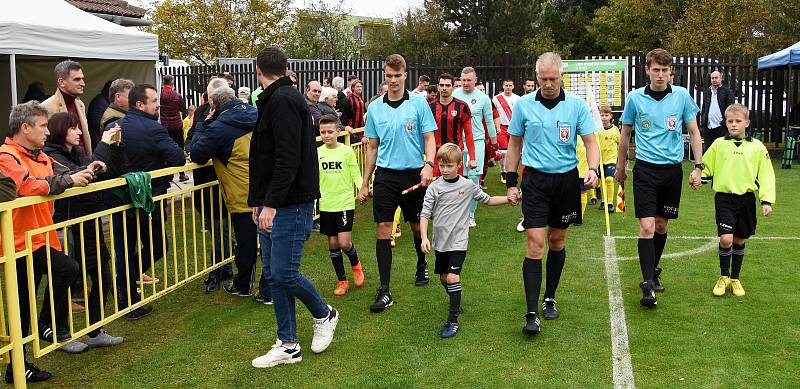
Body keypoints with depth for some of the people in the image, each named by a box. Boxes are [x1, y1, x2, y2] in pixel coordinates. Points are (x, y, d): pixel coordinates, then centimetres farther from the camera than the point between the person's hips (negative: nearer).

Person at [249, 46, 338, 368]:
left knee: (283, 273, -8)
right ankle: (287, 345, 16)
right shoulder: (275, 100, 17)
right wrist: (259, 201, 22)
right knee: (273, 273, 9)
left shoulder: (283, 100, -15)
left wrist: (271, 203, -24)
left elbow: (288, 159, -23)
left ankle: (324, 315, 19)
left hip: (291, 205, -10)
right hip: (273, 205, 10)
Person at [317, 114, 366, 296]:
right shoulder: (317, 153, 3)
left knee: (344, 243, -9)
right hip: (326, 205, 3)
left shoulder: (347, 151, -4)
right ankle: (342, 280, 21)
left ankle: (355, 264, 24)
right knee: (332, 243, 7)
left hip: (344, 203, -3)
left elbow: (355, 175, -1)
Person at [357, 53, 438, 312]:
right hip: (386, 175, 1)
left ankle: (422, 265, 43)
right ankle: (384, 290, -2)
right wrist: (365, 184, 11)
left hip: (414, 174, -1)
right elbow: (372, 148, 11)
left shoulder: (418, 103, -2)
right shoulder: (375, 108, 5)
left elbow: (430, 138, -2)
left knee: (417, 226, 14)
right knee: (383, 229, -5)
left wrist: (428, 165, -21)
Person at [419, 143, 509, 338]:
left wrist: (508, 198, 2)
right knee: (443, 278, 14)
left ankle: (453, 321, -9)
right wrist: (424, 238, -15)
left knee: (453, 277, -14)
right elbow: (425, 214, -3)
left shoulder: (468, 185, -1)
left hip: (458, 241, -3)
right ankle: (456, 305, 41)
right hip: (440, 241, 3)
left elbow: (487, 200, 13)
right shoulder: (434, 187, -2)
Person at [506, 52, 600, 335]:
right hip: (535, 179, -1)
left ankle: (549, 299, 30)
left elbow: (591, 142, 0)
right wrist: (511, 183, 5)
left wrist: (593, 169, -19)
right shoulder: (523, 105, 0)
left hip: (566, 179, 1)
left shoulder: (576, 105, -1)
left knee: (557, 240, 11)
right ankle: (532, 314, -9)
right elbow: (514, 144, 8)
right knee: (535, 243, -10)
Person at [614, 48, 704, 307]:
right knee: (647, 226, -11)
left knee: (662, 225, 11)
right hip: (645, 169, -2)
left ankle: (653, 272, 31)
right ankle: (648, 285, -9)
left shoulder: (682, 96, -1)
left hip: (672, 169, 2)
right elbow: (625, 133, 10)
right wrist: (620, 167, 16)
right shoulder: (635, 98, -2)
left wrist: (698, 166, 1)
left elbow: (694, 132, 7)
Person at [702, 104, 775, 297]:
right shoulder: (718, 144, 1)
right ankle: (723, 277, 8)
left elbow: (766, 176, 3)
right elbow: (705, 167, 8)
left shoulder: (757, 147, 1)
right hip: (724, 198, -1)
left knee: (739, 240, 10)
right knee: (725, 239, -13)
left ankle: (735, 279, 26)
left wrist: (767, 201, -4)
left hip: (746, 199, 1)